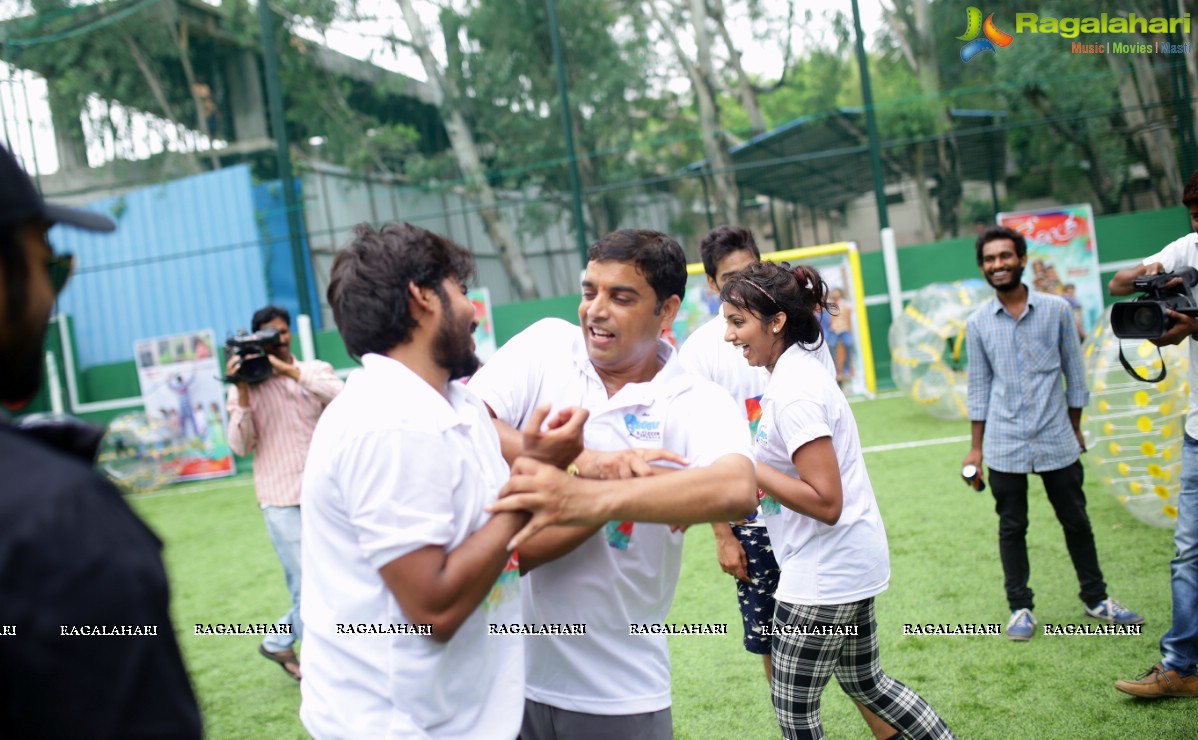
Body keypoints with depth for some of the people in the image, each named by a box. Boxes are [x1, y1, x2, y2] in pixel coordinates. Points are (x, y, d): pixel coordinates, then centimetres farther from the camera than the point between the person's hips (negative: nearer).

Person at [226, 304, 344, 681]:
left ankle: (278, 642, 33)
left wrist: (290, 370, -18)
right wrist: (242, 391, -14)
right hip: (282, 500, -3)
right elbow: (240, 446, -5)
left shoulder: (316, 370, 5)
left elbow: (341, 396, -16)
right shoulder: (246, 387, 3)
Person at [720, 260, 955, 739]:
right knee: (865, 683, 25)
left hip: (824, 573, -10)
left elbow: (825, 502, -25)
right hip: (850, 564, 10)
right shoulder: (799, 369, 8)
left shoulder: (792, 392, -22)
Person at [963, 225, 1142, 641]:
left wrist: (1075, 428, 9)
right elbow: (979, 387, 6)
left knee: (1076, 521, 11)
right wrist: (976, 448, 6)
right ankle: (1020, 608, 19)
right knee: (1012, 528, 6)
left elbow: (1074, 372, 7)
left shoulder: (1057, 310, -1)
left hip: (1057, 440, 0)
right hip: (1005, 444, 0)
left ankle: (1096, 599, 27)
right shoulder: (978, 324, 0)